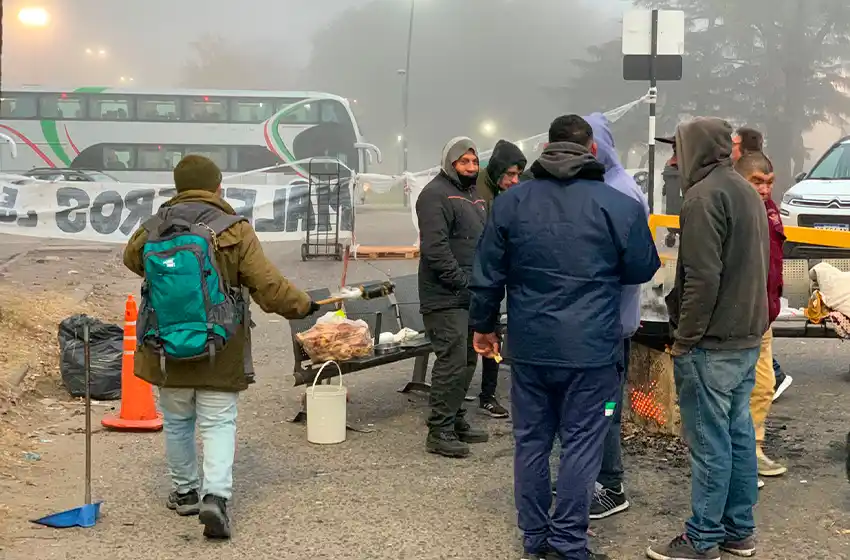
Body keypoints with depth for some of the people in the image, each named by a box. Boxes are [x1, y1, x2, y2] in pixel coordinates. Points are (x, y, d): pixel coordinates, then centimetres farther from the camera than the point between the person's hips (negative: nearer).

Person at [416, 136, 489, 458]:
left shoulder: (475, 195, 20)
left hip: (472, 297, 10)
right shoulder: (436, 194, -11)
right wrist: (463, 280, -21)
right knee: (452, 362, -11)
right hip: (446, 298, -10)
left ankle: (456, 420, 25)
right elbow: (435, 248, -20)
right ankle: (440, 432, -6)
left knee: (467, 361, 14)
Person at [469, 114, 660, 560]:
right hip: (592, 348, -3)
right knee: (582, 443, 4)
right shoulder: (619, 206, -7)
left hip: (530, 345, 3)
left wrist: (483, 325, 19)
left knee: (531, 440, 13)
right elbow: (642, 270, 4)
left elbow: (487, 273, 6)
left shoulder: (511, 202, 2)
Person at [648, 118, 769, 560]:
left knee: (710, 443, -2)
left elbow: (702, 277, -21)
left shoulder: (704, 196, -15)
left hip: (711, 343, -9)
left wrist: (684, 338, -14)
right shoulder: (748, 193, 15)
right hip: (747, 339, 9)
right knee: (739, 436, 14)